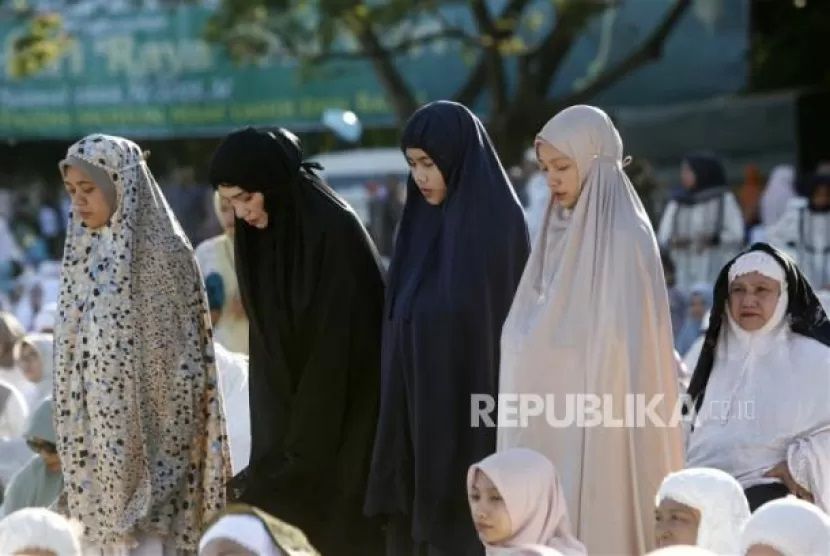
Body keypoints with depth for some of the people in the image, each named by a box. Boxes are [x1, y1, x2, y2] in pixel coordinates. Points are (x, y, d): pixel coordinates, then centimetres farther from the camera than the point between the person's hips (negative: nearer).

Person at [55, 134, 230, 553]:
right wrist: (72, 432, 13)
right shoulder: (84, 254, 9)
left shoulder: (162, 252, -10)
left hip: (150, 429, -6)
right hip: (100, 432, 6)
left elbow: (183, 355, -10)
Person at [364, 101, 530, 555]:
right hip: (416, 406, 7)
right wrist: (398, 408, 11)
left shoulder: (497, 221, -10)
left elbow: (507, 323, -12)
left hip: (471, 412, -7)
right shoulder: (424, 220, 11)